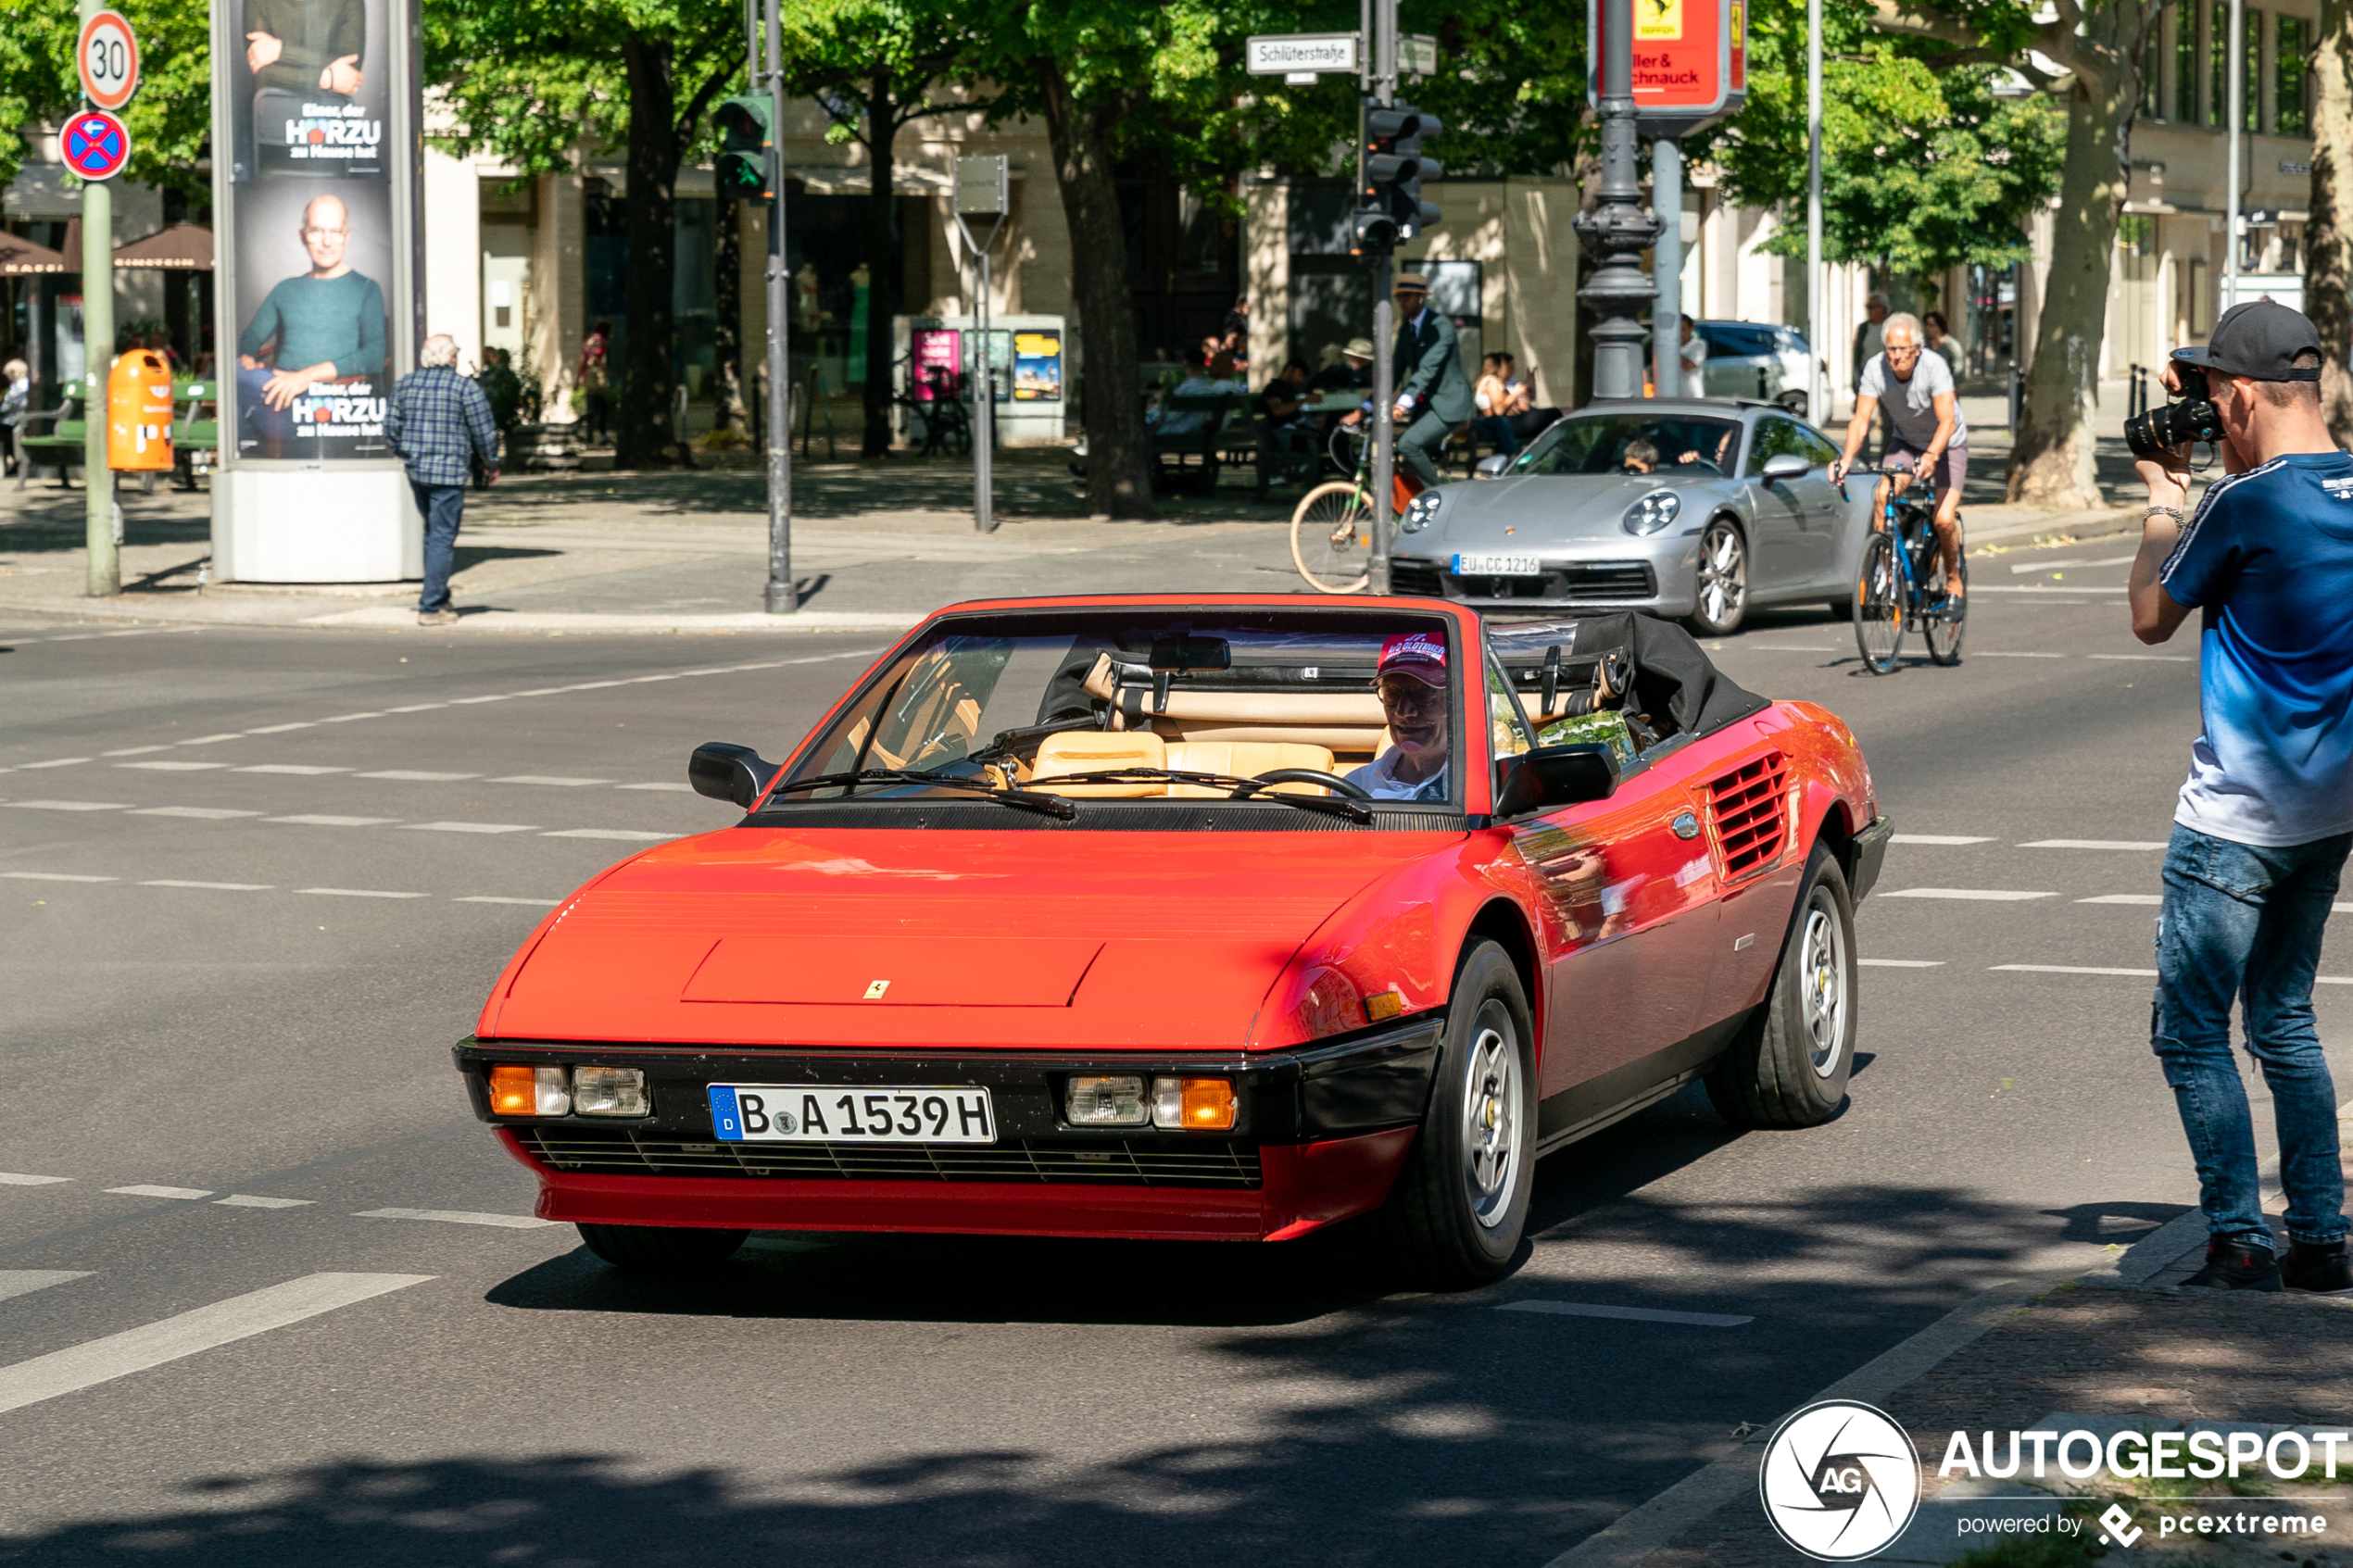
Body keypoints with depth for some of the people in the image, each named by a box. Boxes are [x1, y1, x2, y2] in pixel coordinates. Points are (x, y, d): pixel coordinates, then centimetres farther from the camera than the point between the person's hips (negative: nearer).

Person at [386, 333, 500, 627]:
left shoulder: (406, 384, 8)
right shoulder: (465, 386, -7)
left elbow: (390, 427, 9)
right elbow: (485, 431, -6)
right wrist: (491, 464, 9)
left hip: (415, 471, 6)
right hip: (449, 471, -6)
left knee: (433, 533, 21)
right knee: (442, 539, -3)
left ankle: (438, 597, 26)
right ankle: (431, 608, -6)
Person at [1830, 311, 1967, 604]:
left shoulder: (1935, 366, -31)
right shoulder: (1875, 369, -23)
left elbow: (1947, 421, -39)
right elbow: (1861, 420, -25)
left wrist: (1931, 455, -57)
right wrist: (1846, 460, -42)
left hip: (1947, 445, -3)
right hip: (1905, 442, 3)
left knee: (1944, 520, -16)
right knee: (1882, 497, -24)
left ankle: (1953, 579, 11)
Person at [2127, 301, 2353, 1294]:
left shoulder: (2247, 504, -19)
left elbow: (2151, 618, -5)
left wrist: (2165, 504, 8)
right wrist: (2200, 488, 16)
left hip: (2237, 819, -8)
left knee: (2191, 1031, 1)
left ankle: (2239, 1242, -2)